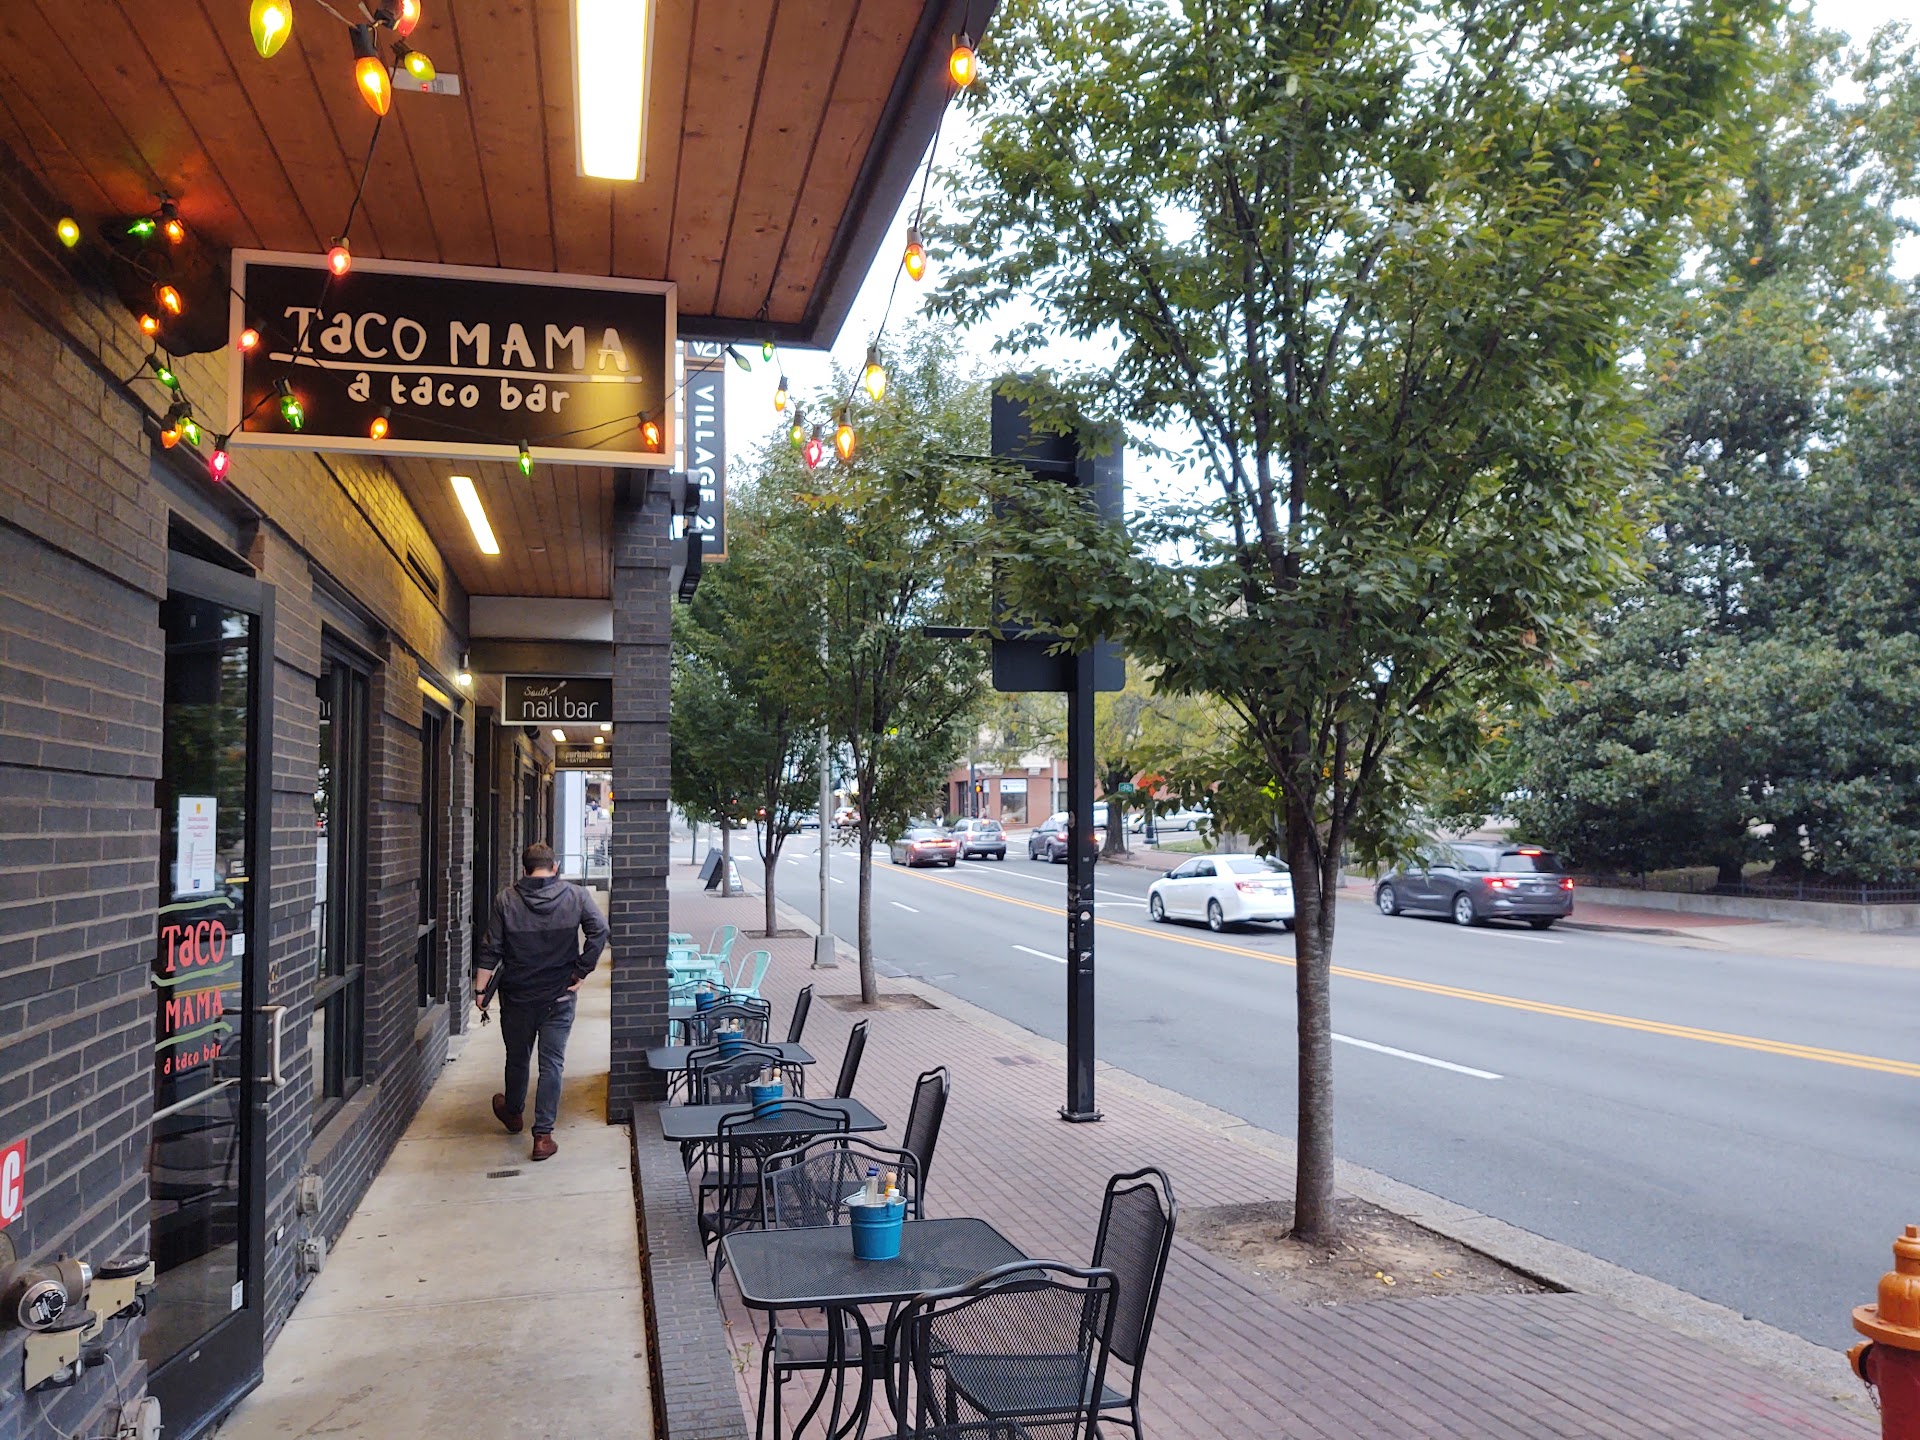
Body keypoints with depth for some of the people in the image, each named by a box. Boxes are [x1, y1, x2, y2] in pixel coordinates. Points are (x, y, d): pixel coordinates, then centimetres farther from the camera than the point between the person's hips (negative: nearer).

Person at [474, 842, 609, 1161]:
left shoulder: (506, 899, -5)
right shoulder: (576, 896, -6)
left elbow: (491, 949, -5)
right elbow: (599, 932, -16)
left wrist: (481, 989, 2)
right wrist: (581, 972, -9)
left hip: (517, 995, 1)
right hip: (560, 995, -1)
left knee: (517, 1058, 20)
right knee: (552, 1063, 3)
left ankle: (513, 1113, 42)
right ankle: (543, 1135, 1)